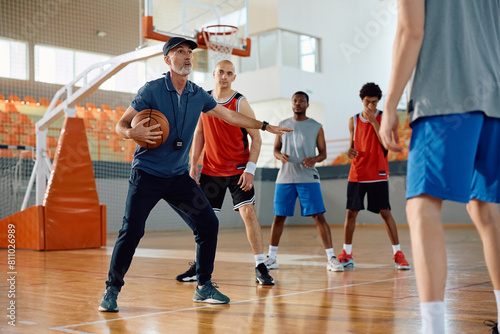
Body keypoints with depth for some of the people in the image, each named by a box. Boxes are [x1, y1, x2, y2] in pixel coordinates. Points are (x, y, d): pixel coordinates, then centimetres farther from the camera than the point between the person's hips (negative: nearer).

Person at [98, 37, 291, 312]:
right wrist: (132, 133, -29)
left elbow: (230, 116, 18)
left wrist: (265, 126, 19)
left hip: (178, 176, 5)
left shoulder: (198, 95, 5)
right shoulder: (151, 90, -9)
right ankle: (112, 290, 7)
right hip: (146, 175, -5)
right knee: (131, 231, -13)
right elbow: (121, 125, -6)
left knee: (208, 224, -1)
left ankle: (203, 287, 14)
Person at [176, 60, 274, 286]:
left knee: (248, 212, -14)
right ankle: (199, 265, 26)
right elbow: (199, 133, 12)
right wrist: (193, 163, 5)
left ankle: (260, 267, -9)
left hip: (238, 169, -4)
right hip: (211, 169, 4)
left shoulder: (240, 103, -9)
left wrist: (250, 169, -18)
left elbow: (256, 138, -9)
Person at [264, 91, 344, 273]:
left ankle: (331, 258, -3)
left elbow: (323, 153, 5)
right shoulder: (283, 125, 12)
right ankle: (271, 258, 17)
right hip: (285, 178, 2)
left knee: (319, 216, -9)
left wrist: (315, 159, -17)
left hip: (308, 178, -2)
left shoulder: (316, 127, 5)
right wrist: (280, 156, -10)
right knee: (279, 217, 6)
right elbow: (276, 148, 14)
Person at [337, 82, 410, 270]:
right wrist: (350, 152, -7)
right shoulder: (354, 121, 9)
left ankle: (397, 253, 4)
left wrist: (373, 121, -17)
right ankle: (347, 255, 13)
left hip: (378, 174, -3)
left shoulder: (384, 117, 0)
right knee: (351, 212, 3)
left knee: (385, 213, -5)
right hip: (357, 174, 3)